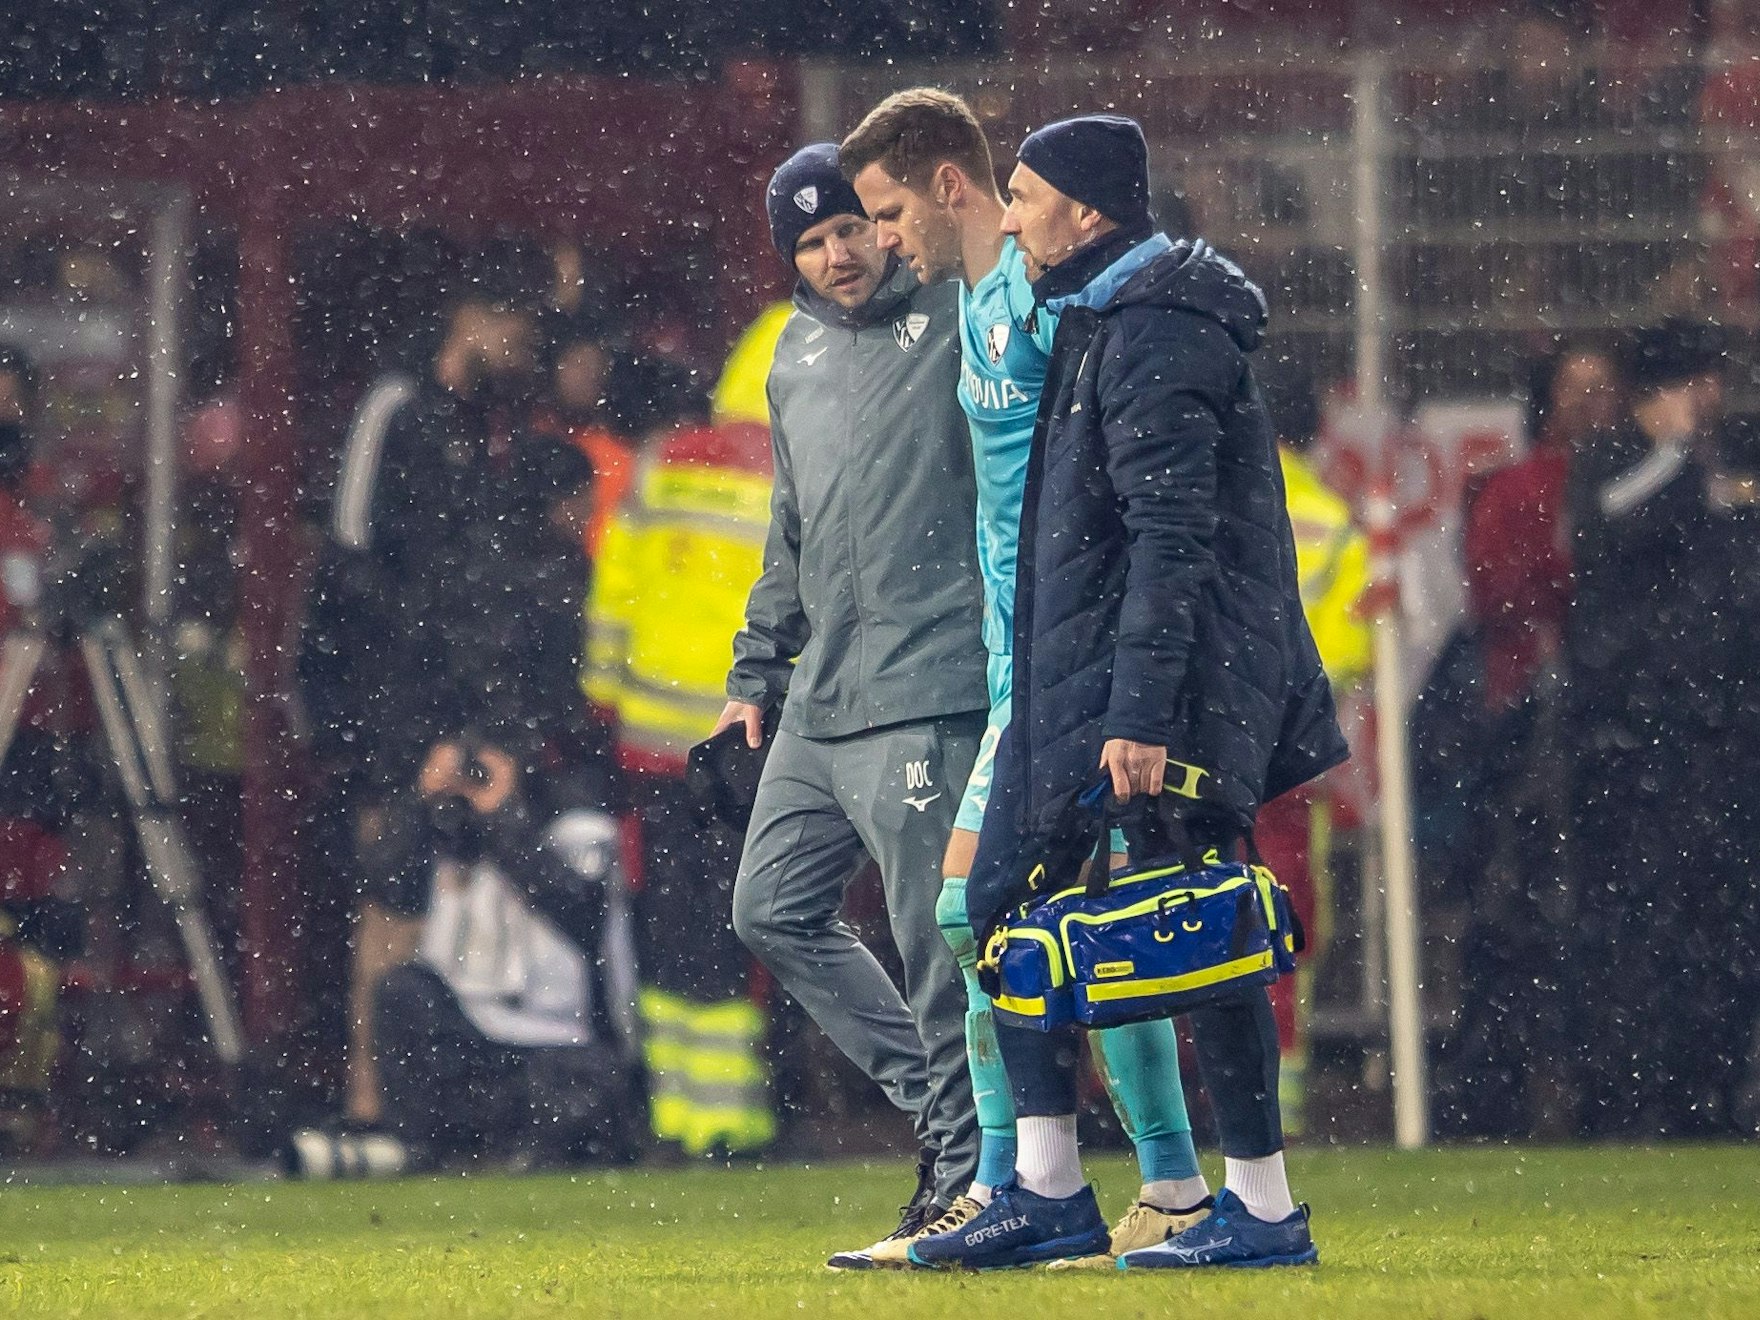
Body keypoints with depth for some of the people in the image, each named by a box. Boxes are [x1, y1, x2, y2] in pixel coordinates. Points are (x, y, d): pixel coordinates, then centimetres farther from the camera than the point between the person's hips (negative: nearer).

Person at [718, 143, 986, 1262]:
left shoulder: (963, 321, -6)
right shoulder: (799, 354, 18)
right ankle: (938, 1100, 17)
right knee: (774, 911, 10)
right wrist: (758, 670, 22)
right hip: (819, 700, 9)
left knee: (936, 944, -8)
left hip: (924, 694, -9)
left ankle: (971, 1174, 0)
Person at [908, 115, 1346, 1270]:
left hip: (1157, 676, -11)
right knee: (1006, 901, 10)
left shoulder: (1156, 341, -15)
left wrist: (1141, 713, -26)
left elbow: (1171, 538, -21)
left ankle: (1266, 1210, -2)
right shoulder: (1095, 325, 17)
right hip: (1074, 684, 11)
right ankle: (1048, 1194, 14)